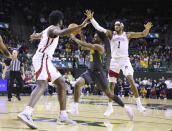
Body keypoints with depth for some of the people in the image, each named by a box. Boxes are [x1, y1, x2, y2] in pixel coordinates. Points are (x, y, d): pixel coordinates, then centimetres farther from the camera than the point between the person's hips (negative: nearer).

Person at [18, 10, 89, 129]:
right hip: (42, 59, -10)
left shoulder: (48, 30, 24)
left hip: (45, 60, 10)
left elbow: (37, 35, 47)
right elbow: (62, 33, -32)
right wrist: (81, 26, -38)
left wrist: (34, 36, 73)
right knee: (42, 85, -28)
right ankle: (27, 113, -47)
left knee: (61, 83, 10)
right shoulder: (53, 29, -6)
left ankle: (63, 116, 8)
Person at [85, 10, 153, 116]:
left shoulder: (128, 35, 7)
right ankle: (110, 107, 13)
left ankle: (139, 104, -6)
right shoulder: (111, 34, 7)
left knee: (131, 81, -16)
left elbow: (143, 34, 6)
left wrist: (147, 29, -10)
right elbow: (98, 28, -2)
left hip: (125, 60, -1)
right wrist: (91, 18, -13)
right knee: (111, 84, 2)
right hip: (114, 61, 2)